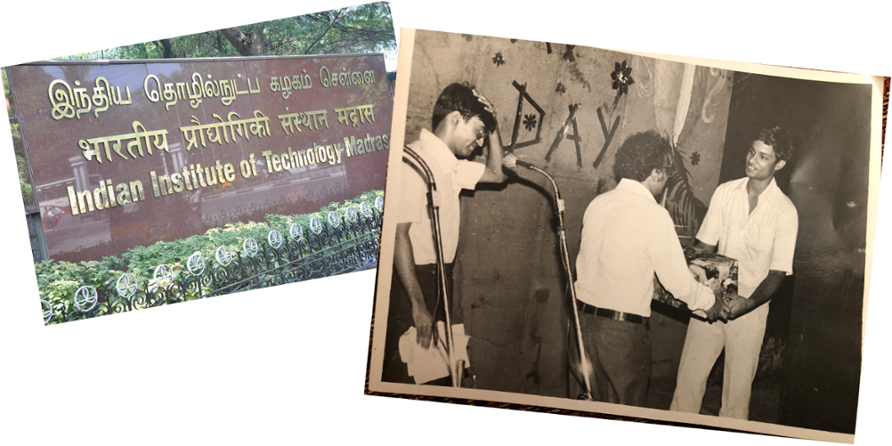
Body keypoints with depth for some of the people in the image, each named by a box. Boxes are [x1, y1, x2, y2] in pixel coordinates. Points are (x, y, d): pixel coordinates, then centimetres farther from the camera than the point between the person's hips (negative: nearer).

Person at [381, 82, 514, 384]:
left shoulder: (451, 165, 11)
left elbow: (497, 174, 27)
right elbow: (398, 234, -21)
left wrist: (493, 127, 11)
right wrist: (418, 303, -23)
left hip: (440, 280, 9)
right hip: (412, 281, -9)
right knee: (404, 376, -3)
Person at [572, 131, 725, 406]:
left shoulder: (598, 204, 5)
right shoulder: (654, 215, -14)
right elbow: (678, 282, -10)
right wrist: (711, 301, 10)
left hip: (582, 318, 6)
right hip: (622, 331, -6)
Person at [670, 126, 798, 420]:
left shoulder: (785, 211, -9)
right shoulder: (725, 192, 1)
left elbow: (778, 272, -10)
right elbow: (704, 244, 5)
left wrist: (749, 302, -27)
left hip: (750, 308, -3)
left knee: (738, 387, 8)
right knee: (689, 375, 7)